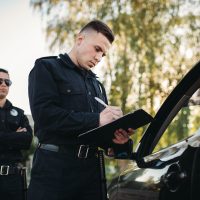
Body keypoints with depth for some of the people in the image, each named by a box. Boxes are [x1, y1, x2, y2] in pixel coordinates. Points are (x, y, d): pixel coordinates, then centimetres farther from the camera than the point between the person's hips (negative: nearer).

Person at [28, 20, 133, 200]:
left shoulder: (97, 85, 24)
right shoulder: (46, 68, 3)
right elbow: (44, 114, -14)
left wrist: (116, 137, -6)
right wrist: (96, 119, -18)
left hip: (91, 168, 6)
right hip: (54, 167, -6)